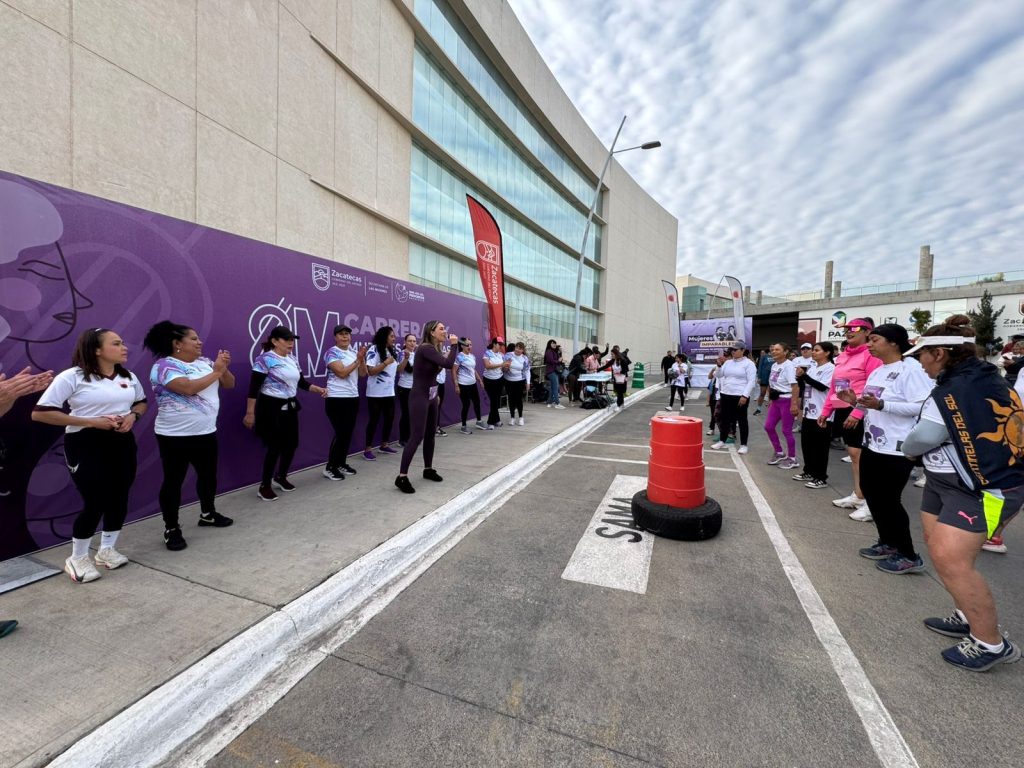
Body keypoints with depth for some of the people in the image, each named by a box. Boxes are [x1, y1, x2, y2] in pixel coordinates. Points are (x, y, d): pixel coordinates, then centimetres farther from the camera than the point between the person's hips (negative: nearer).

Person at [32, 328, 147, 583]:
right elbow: (40, 413, -13)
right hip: (86, 445, -5)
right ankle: (77, 559, 20)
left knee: (120, 498, 10)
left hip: (122, 443, 6)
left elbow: (141, 402, 20)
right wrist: (90, 422, -20)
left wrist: (133, 415, -3)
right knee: (95, 502, -4)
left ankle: (107, 549, 30)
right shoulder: (72, 377, -12)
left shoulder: (129, 377, 5)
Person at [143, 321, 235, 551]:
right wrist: (216, 371, -18)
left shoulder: (204, 362, 7)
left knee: (208, 474, 17)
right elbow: (189, 388, -27)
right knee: (174, 480, 3)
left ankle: (208, 513, 36)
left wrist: (224, 367, -10)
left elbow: (229, 384, 9)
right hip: (175, 435, -7)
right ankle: (171, 528, 15)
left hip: (206, 432, 7)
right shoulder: (164, 366, -12)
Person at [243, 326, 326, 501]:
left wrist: (318, 389, -3)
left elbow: (301, 382, 13)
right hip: (271, 408, -7)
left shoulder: (292, 360, 10)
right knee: (275, 447, -4)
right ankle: (264, 486, 12)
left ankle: (280, 477, 32)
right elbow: (254, 387, -16)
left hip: (289, 407, 7)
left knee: (292, 444, 11)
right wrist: (250, 413, -18)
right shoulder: (265, 359, -13)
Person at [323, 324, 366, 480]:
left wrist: (362, 358, -6)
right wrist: (357, 360, -15)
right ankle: (330, 467, 6)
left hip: (353, 397, 7)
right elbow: (342, 372, -19)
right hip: (337, 399, -7)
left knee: (348, 433, 10)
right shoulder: (332, 353, -8)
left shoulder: (353, 352, 12)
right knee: (341, 434, -7)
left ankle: (342, 463, 22)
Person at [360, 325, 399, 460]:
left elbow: (398, 369, 15)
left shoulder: (392, 351, 10)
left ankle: (384, 445, 24)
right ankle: (367, 449, 8)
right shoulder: (374, 350, -11)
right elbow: (370, 371, -17)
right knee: (374, 420, -2)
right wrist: (386, 362, -20)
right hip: (375, 393, -7)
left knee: (389, 418, 10)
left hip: (389, 392, 7)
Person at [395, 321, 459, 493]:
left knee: (430, 435, 13)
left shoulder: (434, 349, 10)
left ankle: (428, 469, 26)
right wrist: (454, 344, -16)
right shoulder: (425, 348, -18)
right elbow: (448, 364, -27)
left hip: (431, 397, 9)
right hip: (419, 398, -9)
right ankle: (402, 477, -3)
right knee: (416, 436, -9)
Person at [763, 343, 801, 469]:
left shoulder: (788, 366, -16)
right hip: (776, 400, 8)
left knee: (786, 430, -1)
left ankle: (792, 459, 14)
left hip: (787, 400, -8)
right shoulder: (774, 366, 9)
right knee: (768, 426, 9)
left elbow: (795, 386, -21)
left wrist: (794, 404, -26)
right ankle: (780, 453, 25)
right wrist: (770, 400, 17)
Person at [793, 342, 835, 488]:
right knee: (806, 443, 14)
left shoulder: (831, 368, -10)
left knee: (820, 447, -1)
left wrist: (804, 375, -19)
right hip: (809, 412, 8)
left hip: (822, 414, -8)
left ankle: (821, 478, 8)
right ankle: (809, 472, 28)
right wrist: (800, 376, -3)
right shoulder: (812, 368, 12)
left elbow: (822, 387, -21)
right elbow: (803, 386, 15)